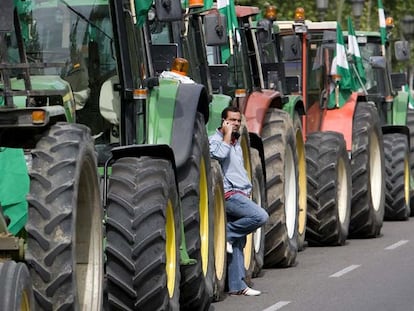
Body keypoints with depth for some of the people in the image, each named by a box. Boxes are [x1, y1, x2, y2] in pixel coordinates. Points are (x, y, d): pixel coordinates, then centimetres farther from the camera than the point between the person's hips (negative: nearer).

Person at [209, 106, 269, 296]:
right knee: (260, 216, -27)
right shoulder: (215, 140, -4)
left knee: (238, 244, 4)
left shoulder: (236, 143, 22)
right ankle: (226, 234, -14)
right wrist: (227, 136, -15)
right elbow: (219, 155, -26)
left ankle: (236, 285, 3)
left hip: (241, 195, 9)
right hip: (229, 194, -9)